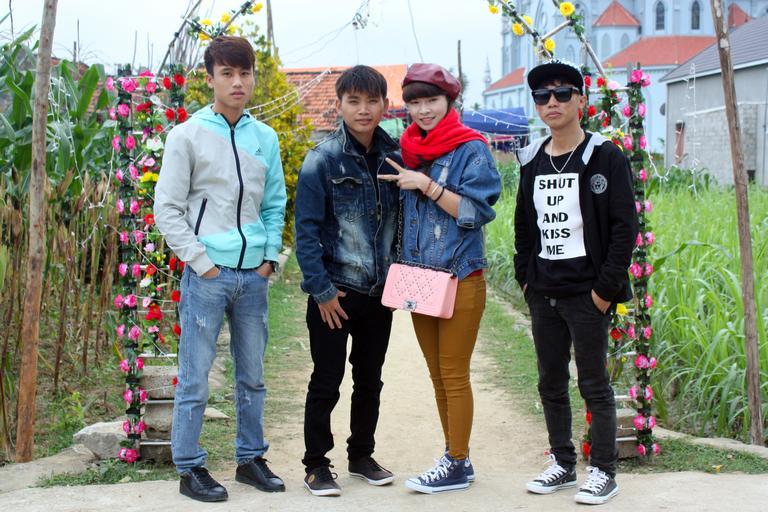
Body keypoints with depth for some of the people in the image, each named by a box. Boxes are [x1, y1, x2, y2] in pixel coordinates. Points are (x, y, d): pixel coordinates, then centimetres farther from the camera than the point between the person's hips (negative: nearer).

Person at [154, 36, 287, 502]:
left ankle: (251, 458, 26)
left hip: (254, 276, 4)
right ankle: (190, 468, 13)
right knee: (196, 379, 1)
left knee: (253, 376, 13)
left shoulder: (265, 138, 8)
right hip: (207, 276, -4)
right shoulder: (188, 136, -4)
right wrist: (201, 262, -10)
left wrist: (270, 258, 4)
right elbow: (167, 208, -5)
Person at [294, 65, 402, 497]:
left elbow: (402, 219, 11)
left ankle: (362, 456, 31)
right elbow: (307, 230, -11)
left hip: (380, 291, 5)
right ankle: (317, 465, 17)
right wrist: (321, 290, -14)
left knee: (370, 380, 15)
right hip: (335, 292, -4)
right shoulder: (323, 160, -10)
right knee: (326, 383, 3)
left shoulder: (395, 156, 3)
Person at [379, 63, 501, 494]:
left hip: (460, 278, -7)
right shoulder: (409, 150, 10)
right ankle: (454, 454, 24)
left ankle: (458, 466, 8)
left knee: (454, 375, -2)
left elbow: (474, 212, -15)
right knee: (438, 375, 13)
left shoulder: (470, 149, -8)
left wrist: (425, 185, -18)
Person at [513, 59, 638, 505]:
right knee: (551, 384, 13)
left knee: (594, 384, 1)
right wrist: (526, 277, 9)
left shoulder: (605, 158, -7)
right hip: (543, 293, 6)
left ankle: (604, 472, 12)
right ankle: (563, 463, 26)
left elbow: (625, 227, -10)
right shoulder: (532, 162, 10)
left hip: (587, 292, -6)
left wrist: (606, 288, -14)